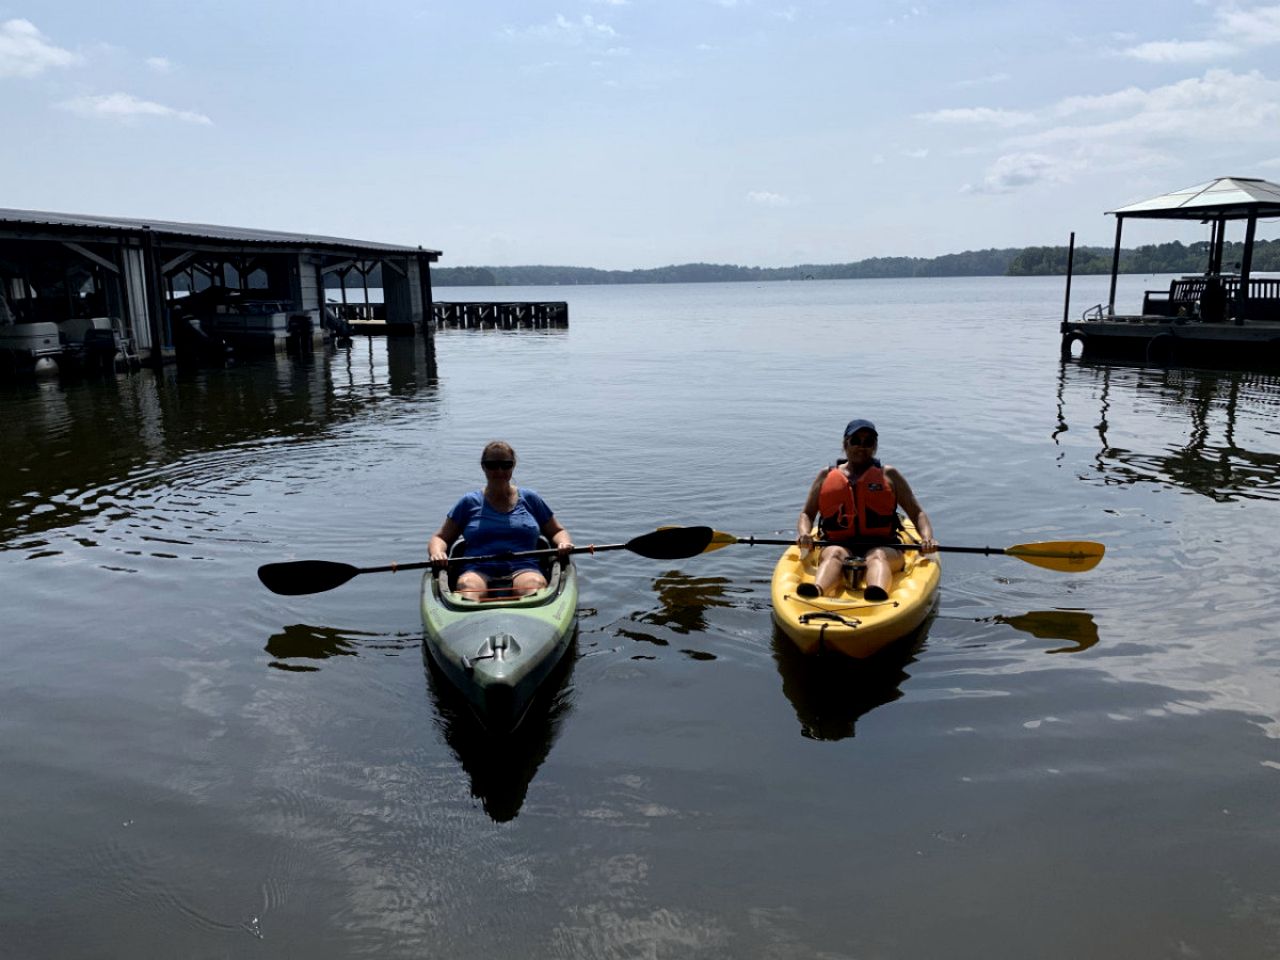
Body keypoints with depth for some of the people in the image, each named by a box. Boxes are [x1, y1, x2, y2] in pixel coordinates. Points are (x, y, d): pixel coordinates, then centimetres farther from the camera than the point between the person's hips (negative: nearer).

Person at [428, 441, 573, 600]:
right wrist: (437, 552, -6)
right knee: (468, 585, -37)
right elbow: (440, 538, 18)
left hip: (523, 569, 0)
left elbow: (557, 532, 25)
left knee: (534, 583, -37)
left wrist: (563, 543, 0)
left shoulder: (529, 499, 19)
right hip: (478, 570, 0)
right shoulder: (470, 503, 18)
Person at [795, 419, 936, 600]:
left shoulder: (889, 475, 17)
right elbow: (807, 514, 17)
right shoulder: (826, 475, 18)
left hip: (882, 547, 0)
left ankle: (878, 593, -68)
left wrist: (927, 538, -8)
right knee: (834, 554, -34)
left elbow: (917, 513, 13)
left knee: (878, 556, -34)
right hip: (838, 545, 0)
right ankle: (816, 590, -66)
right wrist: (804, 534, -7)